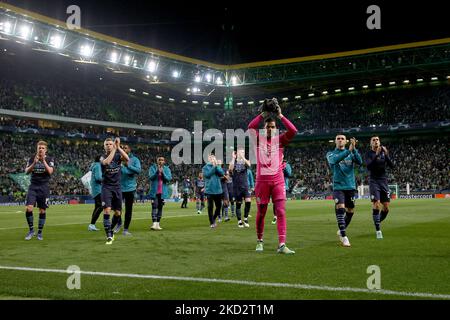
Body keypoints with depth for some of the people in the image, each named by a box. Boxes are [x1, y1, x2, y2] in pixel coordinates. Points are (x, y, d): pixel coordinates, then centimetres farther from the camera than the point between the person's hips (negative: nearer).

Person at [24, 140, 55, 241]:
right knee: (28, 208, -12)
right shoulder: (32, 158, 5)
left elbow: (50, 171, -15)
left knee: (42, 210, 2)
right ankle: (31, 230, 5)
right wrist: (34, 163, -19)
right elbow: (27, 171, -5)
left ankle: (40, 232, 15)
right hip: (33, 186, 1)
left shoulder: (50, 159, 0)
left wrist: (43, 161, -22)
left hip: (44, 187, -1)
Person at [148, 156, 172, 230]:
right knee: (154, 206, -11)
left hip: (163, 192, 2)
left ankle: (158, 224, 13)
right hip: (154, 191, -2)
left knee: (160, 207, 7)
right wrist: (157, 171, -22)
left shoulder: (167, 169, 6)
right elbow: (151, 177, -10)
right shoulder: (152, 167, 2)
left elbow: (169, 178, -5)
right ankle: (154, 223, -17)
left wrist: (162, 172, -18)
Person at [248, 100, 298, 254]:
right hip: (262, 180, 0)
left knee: (281, 212, -8)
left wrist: (280, 115, -6)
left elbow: (293, 130, -6)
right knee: (261, 212, 7)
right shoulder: (259, 139, 8)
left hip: (278, 180, 1)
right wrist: (263, 114, -6)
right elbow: (251, 127, -9)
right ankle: (259, 241, 24)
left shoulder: (280, 140, 9)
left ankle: (282, 244, -10)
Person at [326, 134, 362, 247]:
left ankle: (341, 231, 33)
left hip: (350, 186, 3)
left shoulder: (351, 153, 8)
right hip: (338, 186, -3)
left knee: (350, 211, 10)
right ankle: (344, 237, -17)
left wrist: (354, 149, -27)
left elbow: (359, 162, -12)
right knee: (340, 208, -19)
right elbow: (335, 160, -21)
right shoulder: (330, 154, 3)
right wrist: (348, 151, -32)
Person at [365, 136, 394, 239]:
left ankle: (378, 222, 26)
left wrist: (386, 154, -16)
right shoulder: (369, 154, -2)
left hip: (384, 181, 4)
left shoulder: (384, 152, 8)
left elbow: (391, 166, -2)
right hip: (374, 181, -4)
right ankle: (378, 230, -8)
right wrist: (376, 155, -26)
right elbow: (368, 167, -18)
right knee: (376, 205, -15)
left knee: (386, 208, 1)